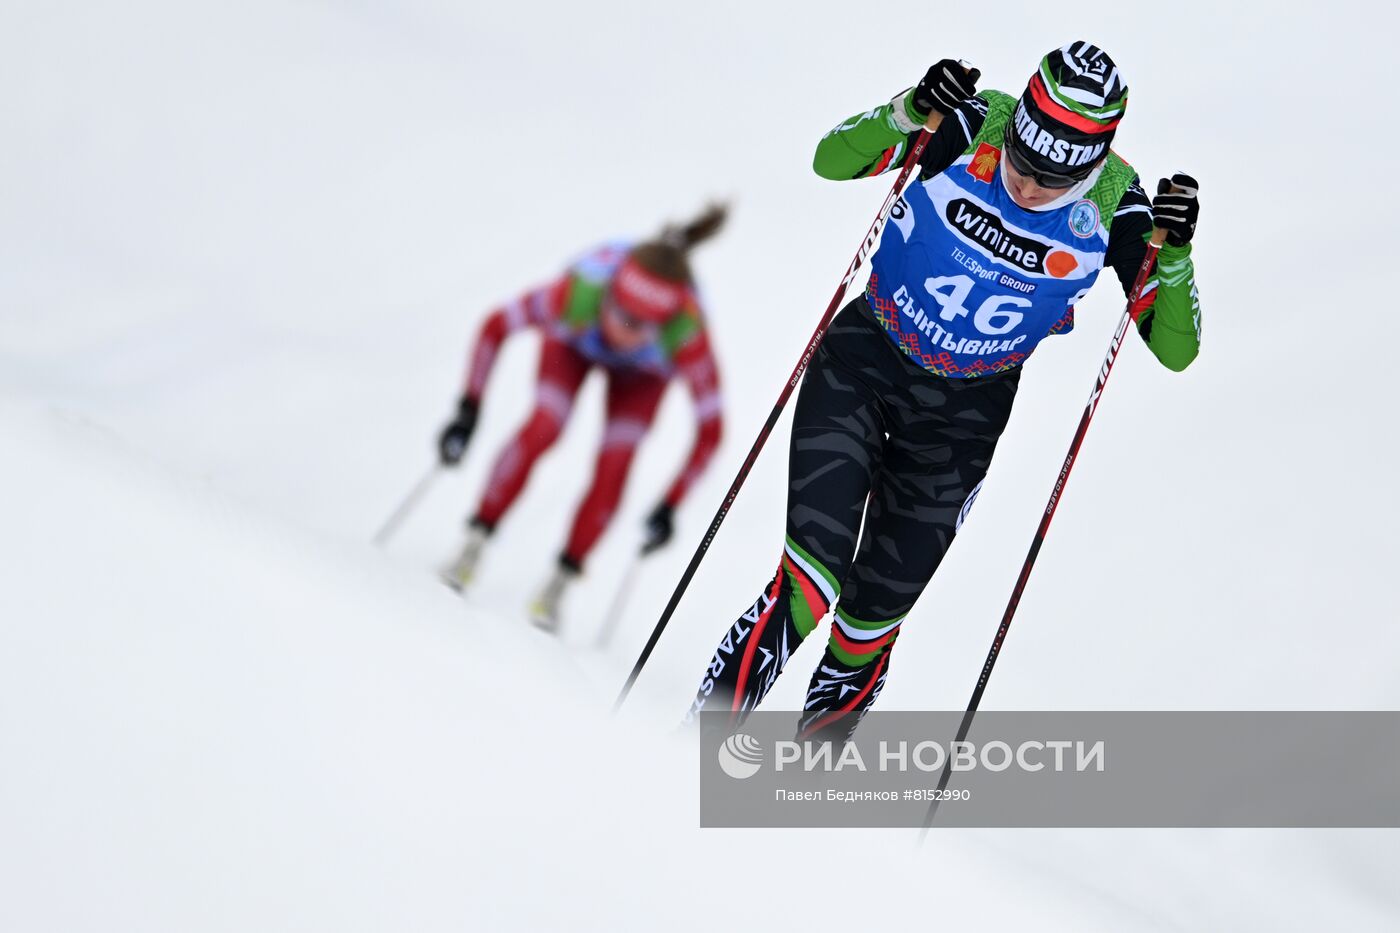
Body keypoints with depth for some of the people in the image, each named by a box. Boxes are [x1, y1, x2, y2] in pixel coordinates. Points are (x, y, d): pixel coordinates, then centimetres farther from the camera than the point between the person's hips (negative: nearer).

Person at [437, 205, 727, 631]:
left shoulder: (687, 337, -44)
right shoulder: (579, 292, -44)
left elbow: (710, 429, -31)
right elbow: (496, 327, -26)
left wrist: (669, 506, -29)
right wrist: (468, 412, -28)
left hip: (643, 372, 0)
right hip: (574, 342, 0)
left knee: (614, 467, -15)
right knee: (542, 428, -23)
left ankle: (557, 586, 1)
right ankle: (472, 548, -13)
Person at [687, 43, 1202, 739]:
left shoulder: (1112, 208, -16)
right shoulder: (968, 129, -18)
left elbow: (1175, 349, -14)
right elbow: (831, 160, -13)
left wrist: (1174, 250, -31)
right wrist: (908, 112, -31)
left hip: (961, 414, 1)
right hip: (864, 360, -1)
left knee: (876, 604, 8)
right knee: (815, 561, -20)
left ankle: (834, 711, 35)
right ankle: (718, 706, -8)